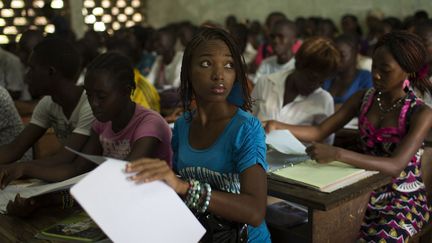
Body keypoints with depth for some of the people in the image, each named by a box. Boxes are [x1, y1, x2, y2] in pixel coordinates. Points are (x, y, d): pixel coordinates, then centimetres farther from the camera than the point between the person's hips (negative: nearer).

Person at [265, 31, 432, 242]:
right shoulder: (363, 99, 1)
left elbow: (396, 165, -29)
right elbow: (319, 132, -2)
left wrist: (337, 154, -41)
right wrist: (279, 126, -20)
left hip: (404, 199, -3)